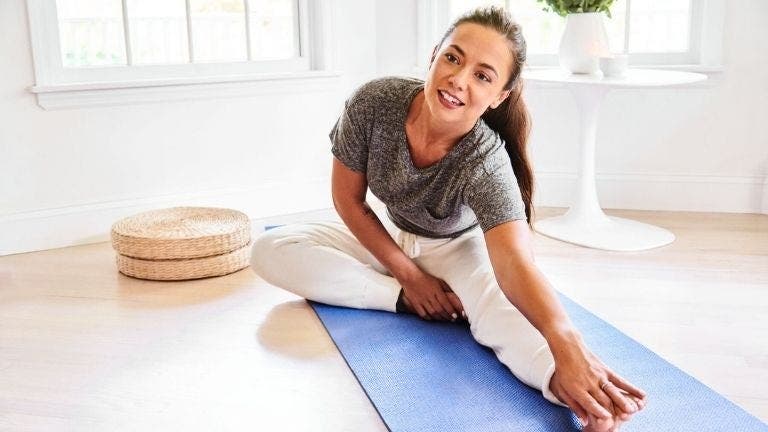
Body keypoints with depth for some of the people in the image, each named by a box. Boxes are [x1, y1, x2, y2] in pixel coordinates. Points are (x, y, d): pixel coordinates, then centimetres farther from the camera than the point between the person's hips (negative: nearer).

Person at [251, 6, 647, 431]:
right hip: (387, 239, 4)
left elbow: (515, 262, -49)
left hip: (458, 248, -3)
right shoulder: (374, 103, -27)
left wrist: (565, 343, -68)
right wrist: (408, 276, -14)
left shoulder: (486, 161, -34)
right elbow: (348, 199, -12)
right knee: (269, 251, -17)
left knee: (501, 307, -37)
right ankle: (401, 299, -21)